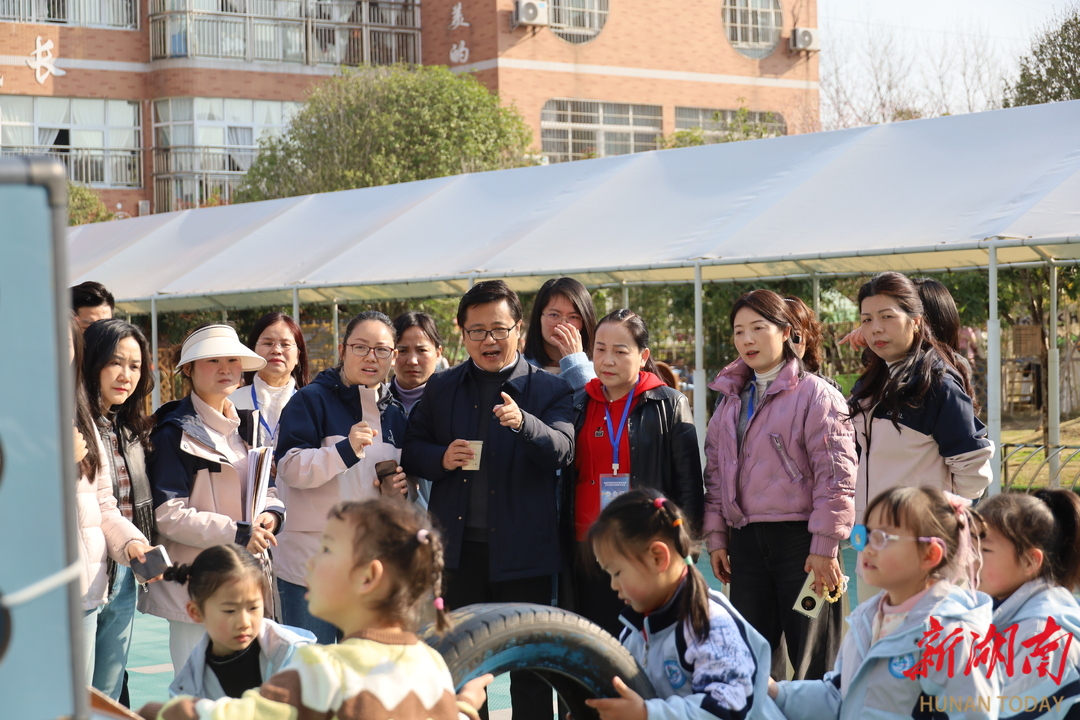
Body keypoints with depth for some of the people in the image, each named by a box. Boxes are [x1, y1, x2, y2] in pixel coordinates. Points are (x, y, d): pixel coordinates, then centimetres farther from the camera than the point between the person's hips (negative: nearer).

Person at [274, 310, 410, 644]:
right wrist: (347, 450, -28)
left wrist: (400, 488, 3)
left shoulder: (394, 413, 15)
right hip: (311, 563, -6)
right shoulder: (312, 399, -4)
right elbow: (290, 467, -15)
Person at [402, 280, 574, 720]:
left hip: (521, 549, -3)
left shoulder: (550, 390, 0)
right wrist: (440, 458, -11)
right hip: (458, 547, 3)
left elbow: (561, 451, -15)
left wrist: (523, 422, -34)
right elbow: (410, 450, 11)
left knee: (531, 666, 4)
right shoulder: (441, 388, 10)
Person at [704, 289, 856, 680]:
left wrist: (824, 547, -15)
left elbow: (836, 475, -12)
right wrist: (716, 538, 11)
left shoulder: (815, 394, -7)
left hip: (799, 540, -6)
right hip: (746, 542, 6)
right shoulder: (730, 399, 14)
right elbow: (715, 472, 17)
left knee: (812, 662, 1)